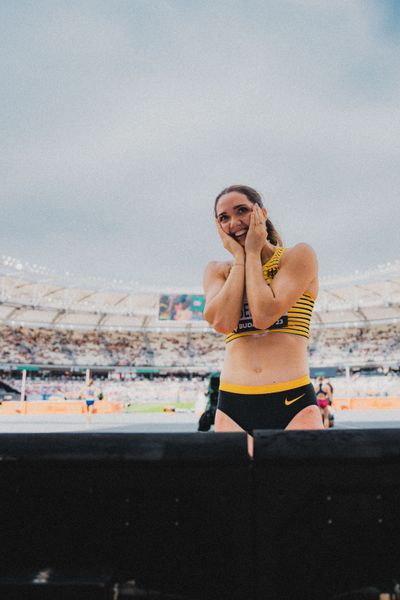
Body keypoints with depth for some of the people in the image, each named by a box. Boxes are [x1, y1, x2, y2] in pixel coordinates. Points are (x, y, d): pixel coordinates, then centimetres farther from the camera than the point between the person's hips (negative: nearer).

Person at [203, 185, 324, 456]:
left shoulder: (299, 255, 4)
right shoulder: (218, 271, 13)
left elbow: (264, 315, -12)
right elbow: (222, 322, -8)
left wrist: (253, 253, -1)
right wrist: (239, 256, 0)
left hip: (293, 403, -2)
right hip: (233, 406, 3)